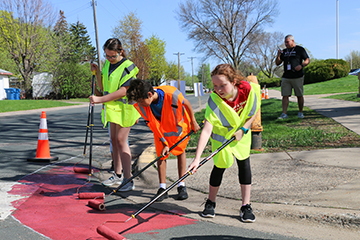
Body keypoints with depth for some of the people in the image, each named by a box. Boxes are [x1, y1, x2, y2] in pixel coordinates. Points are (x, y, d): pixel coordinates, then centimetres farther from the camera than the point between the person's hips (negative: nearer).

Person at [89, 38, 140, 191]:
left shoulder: (127, 67, -14)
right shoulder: (107, 64, 10)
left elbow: (123, 91, -22)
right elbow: (103, 87, 16)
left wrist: (100, 99, -25)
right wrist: (97, 72, 1)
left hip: (124, 108, -8)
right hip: (112, 108, 8)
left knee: (121, 140, -11)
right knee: (114, 141, 11)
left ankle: (128, 180, -7)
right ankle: (117, 175, 24)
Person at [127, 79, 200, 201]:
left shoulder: (172, 94, -39)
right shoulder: (141, 105, -28)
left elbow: (187, 104, -18)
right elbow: (153, 125, -17)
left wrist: (194, 122, -5)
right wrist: (164, 144, -18)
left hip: (179, 123, -2)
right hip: (161, 127, 2)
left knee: (180, 151, 4)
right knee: (161, 154, -4)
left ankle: (182, 186, 12)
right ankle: (162, 188, 2)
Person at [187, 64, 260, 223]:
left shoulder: (250, 90, -30)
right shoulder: (214, 100, -35)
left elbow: (253, 113, -8)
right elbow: (206, 130, -42)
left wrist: (243, 129, -19)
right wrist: (197, 158, -49)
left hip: (241, 134, 2)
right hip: (221, 134, -2)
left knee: (244, 164, -2)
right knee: (220, 166, -2)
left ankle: (246, 206, 9)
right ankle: (211, 202, 19)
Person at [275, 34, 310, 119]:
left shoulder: (300, 49, 3)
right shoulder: (284, 51, 15)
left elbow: (307, 60, 1)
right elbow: (277, 63, 15)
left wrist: (301, 65, -18)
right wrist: (278, 55, -4)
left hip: (298, 77, -3)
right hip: (286, 77, 3)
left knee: (299, 95, 5)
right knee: (285, 96, -4)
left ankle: (300, 112, 18)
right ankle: (284, 114, -5)